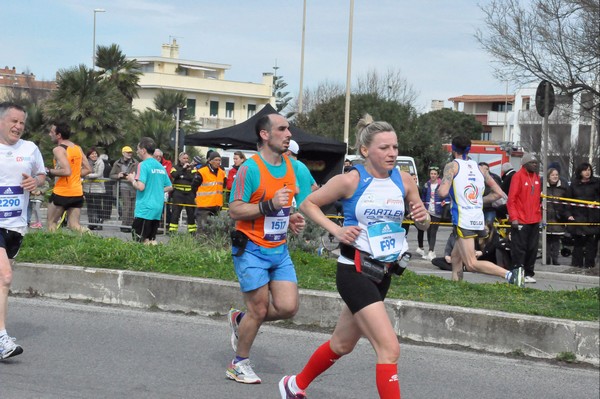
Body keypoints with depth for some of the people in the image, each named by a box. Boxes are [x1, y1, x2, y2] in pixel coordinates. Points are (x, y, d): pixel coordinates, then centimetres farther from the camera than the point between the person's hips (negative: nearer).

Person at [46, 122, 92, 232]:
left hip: (61, 193, -7)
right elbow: (87, 169, 11)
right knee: (74, 226, 7)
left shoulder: (58, 149, -13)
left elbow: (66, 171, -24)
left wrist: (50, 172, -11)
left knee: (51, 223, 9)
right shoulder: (78, 148, 10)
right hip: (78, 193, 7)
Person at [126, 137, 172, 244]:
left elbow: (140, 186, -19)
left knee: (141, 240, -6)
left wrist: (132, 180, -1)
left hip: (144, 208, -7)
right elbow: (169, 187, 18)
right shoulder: (160, 166, 13)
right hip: (158, 209, 7)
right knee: (152, 239, 11)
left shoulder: (143, 165, -10)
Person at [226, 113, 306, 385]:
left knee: (288, 307, -3)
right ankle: (239, 364, 19)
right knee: (259, 310, -2)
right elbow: (234, 210, -16)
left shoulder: (290, 166, 9)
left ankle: (241, 320, 24)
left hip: (279, 250, 7)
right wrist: (269, 205, -26)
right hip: (252, 250, -7)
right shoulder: (250, 168, -14)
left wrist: (291, 219, 6)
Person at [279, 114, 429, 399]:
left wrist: (423, 218, -12)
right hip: (355, 271, -6)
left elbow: (423, 223, 12)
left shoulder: (404, 180, 1)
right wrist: (336, 230, -14)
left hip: (384, 272, 6)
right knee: (389, 349, -16)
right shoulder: (352, 180, -11)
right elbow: (308, 204, -2)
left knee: (342, 344, 21)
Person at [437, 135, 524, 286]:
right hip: (478, 220, 7)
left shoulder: (452, 165, -2)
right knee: (456, 256, 22)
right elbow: (499, 193, 15)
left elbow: (443, 192, -16)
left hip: (463, 221, -7)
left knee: (471, 264, -10)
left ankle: (510, 274, -25)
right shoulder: (477, 167, 14)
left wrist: (439, 188, 6)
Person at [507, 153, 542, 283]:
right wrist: (513, 217, -17)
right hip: (520, 221, -7)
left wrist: (539, 215, 15)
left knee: (532, 248, 9)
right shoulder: (518, 176, -9)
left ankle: (529, 273, 17)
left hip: (534, 220, 7)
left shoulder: (536, 177, 12)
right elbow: (511, 199, -12)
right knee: (519, 248, -3)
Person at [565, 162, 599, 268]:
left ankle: (589, 264, 7)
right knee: (578, 242, 3)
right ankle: (576, 264, 9)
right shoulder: (574, 184, 8)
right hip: (577, 218, 1)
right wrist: (569, 214, 1)